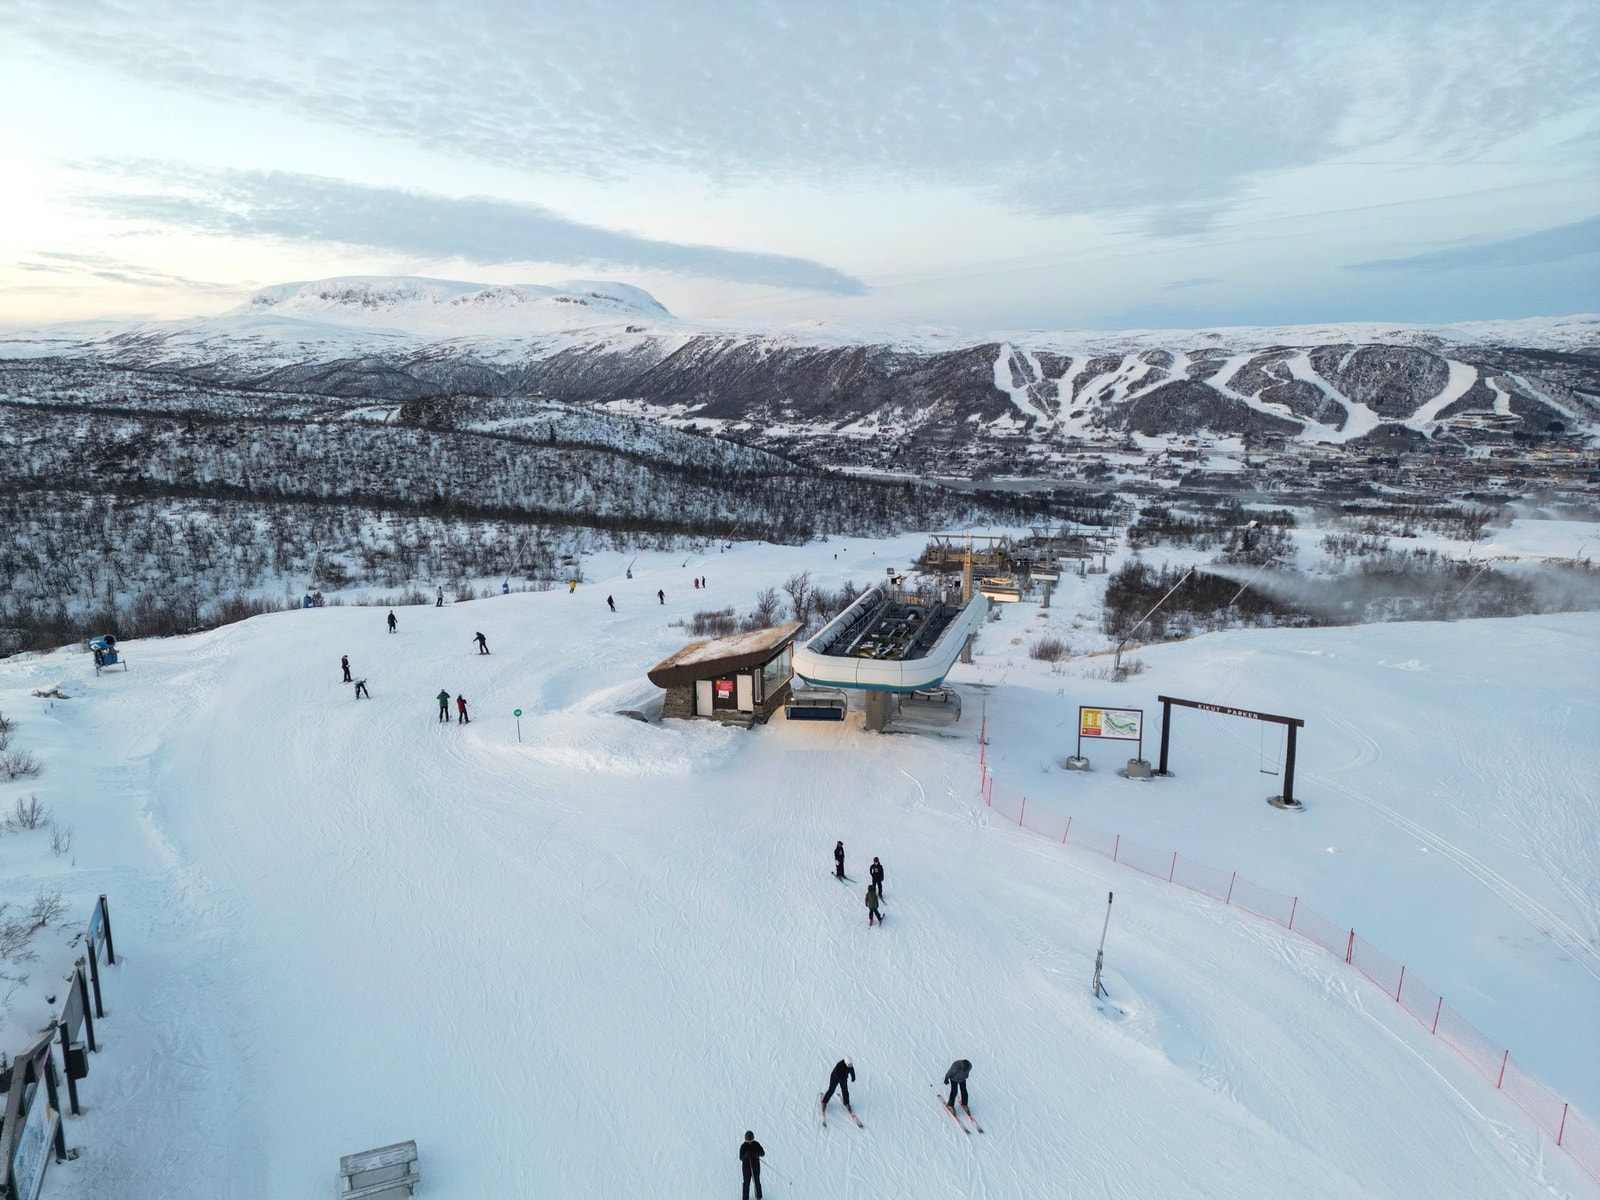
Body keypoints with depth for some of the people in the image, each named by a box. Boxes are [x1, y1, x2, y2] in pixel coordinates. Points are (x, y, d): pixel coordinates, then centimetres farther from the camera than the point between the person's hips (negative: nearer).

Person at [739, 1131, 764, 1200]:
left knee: (757, 1182, 13)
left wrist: (757, 1153, -27)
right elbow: (741, 1158, -12)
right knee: (746, 1183, -1)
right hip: (746, 1167, -2)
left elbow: (763, 1153, -6)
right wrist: (745, 1155, -34)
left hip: (756, 1166, 2)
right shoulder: (743, 1147, -11)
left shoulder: (756, 1144, -7)